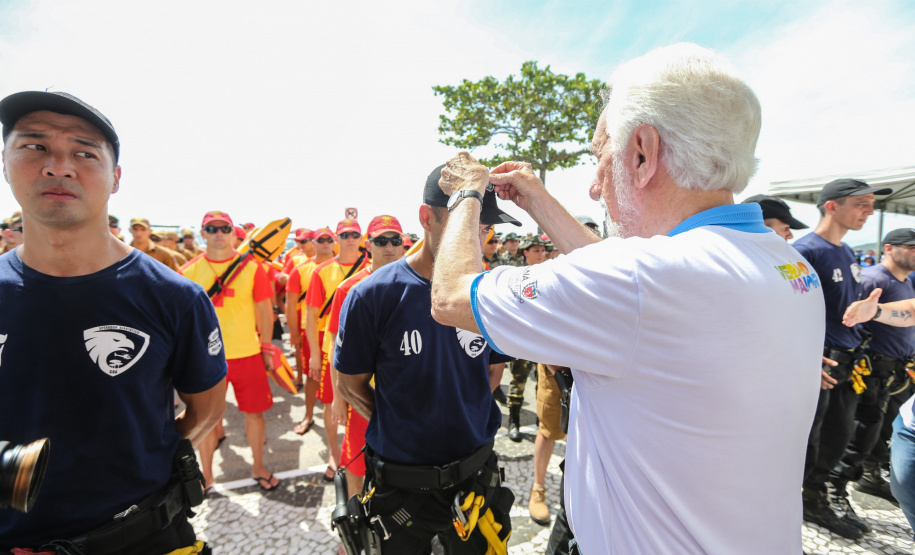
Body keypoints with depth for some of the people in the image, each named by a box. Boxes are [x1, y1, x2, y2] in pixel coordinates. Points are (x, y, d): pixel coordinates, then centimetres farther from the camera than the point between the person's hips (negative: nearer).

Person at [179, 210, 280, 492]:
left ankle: (258, 467, 31)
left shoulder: (251, 267, -2)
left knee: (254, 412, 9)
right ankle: (206, 476, 32)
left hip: (247, 354, 0)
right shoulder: (189, 271, 0)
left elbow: (264, 310, 2)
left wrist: (266, 349, 2)